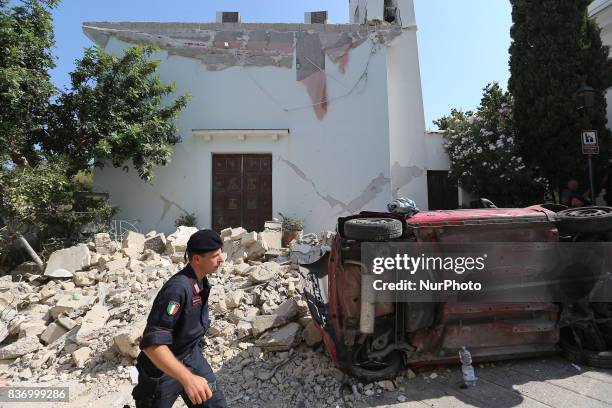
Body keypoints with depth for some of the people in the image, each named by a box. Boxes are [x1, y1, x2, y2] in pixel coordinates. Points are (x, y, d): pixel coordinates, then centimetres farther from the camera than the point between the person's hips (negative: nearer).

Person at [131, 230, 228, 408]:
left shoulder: (201, 279, -3)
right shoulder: (178, 288, -32)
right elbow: (152, 343, -37)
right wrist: (187, 377, -46)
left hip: (192, 356, 7)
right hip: (163, 366, -7)